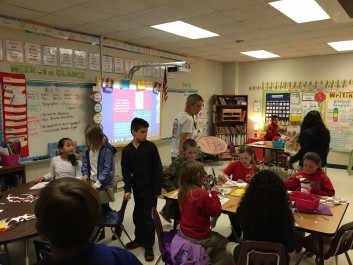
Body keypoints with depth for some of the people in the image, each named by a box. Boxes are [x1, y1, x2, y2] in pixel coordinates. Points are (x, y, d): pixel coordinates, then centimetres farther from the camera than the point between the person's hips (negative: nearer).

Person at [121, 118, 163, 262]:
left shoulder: (151, 147, -10)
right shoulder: (126, 150, -1)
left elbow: (158, 169, -10)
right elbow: (126, 172, 1)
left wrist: (157, 189, -12)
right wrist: (127, 189, -8)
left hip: (150, 188, -4)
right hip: (137, 188, 4)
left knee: (148, 216, 2)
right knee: (138, 215, 17)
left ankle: (148, 246, 16)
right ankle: (139, 239, 38)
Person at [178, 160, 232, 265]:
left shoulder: (182, 191, -6)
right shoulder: (202, 194, -29)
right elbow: (216, 211, -17)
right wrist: (214, 193, -10)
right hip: (198, 238, -7)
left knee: (216, 235, 33)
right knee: (224, 242, 20)